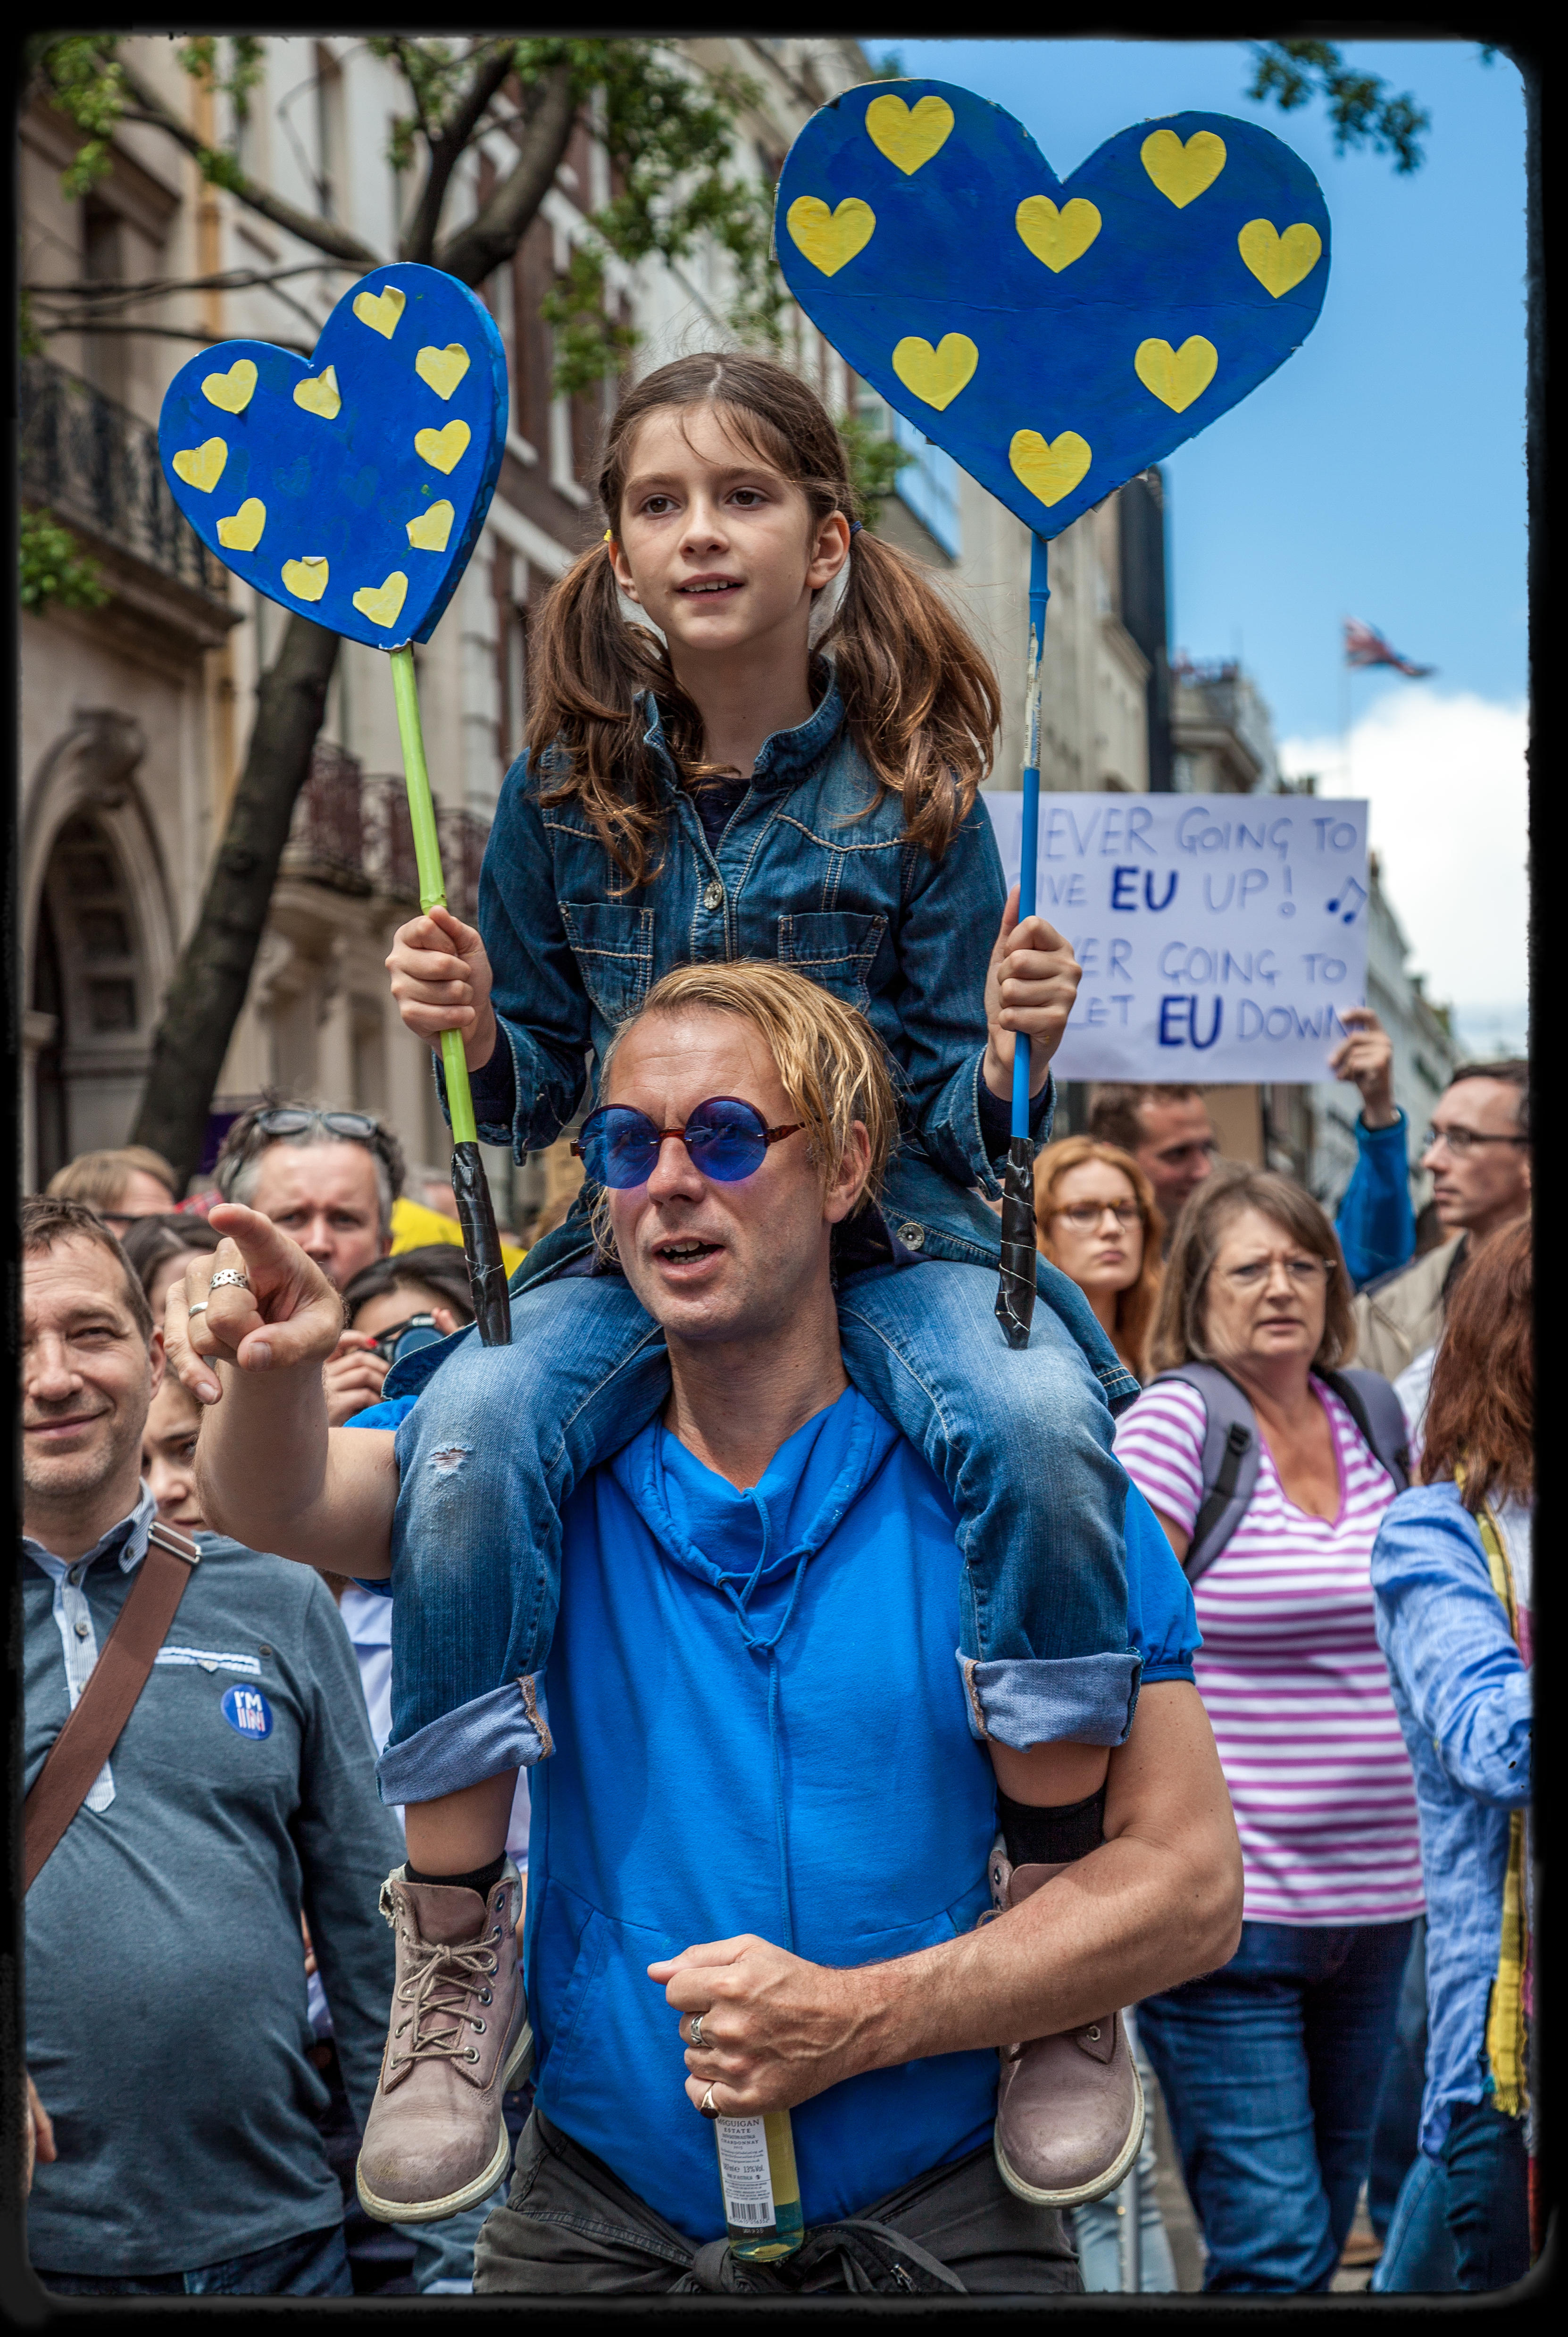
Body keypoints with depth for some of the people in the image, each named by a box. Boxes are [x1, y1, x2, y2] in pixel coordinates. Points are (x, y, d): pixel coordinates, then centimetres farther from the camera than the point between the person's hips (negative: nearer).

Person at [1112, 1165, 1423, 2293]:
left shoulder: (1371, 1419, 10)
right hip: (1225, 1903, -6)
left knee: (1324, 2229, 14)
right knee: (1275, 2248, -9)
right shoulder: (1172, 1421, -8)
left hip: (1374, 1901, 6)